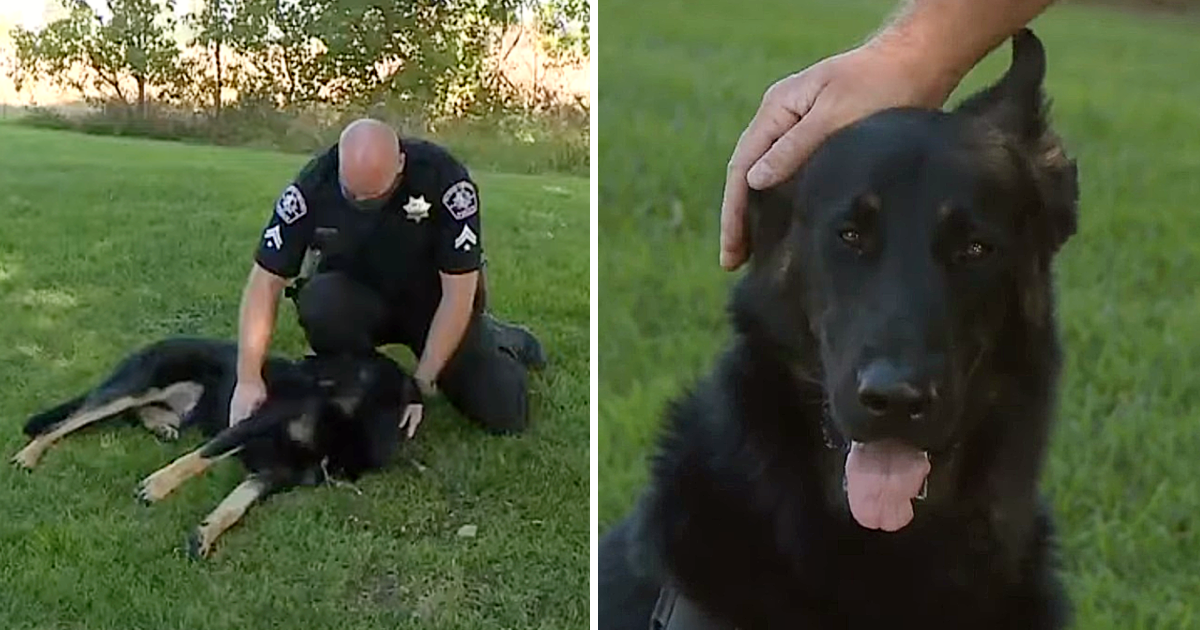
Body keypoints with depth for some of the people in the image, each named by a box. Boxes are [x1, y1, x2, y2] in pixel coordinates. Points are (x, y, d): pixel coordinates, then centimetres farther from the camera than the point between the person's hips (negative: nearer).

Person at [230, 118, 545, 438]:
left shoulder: (444, 179, -30)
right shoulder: (312, 186, -25)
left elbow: (457, 292, -25)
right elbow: (266, 280, -20)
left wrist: (422, 382, -27)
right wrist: (249, 379, -28)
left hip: (432, 296, -1)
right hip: (355, 295, 1)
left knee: (503, 415, -11)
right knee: (319, 305, -35)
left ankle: (499, 341, 24)